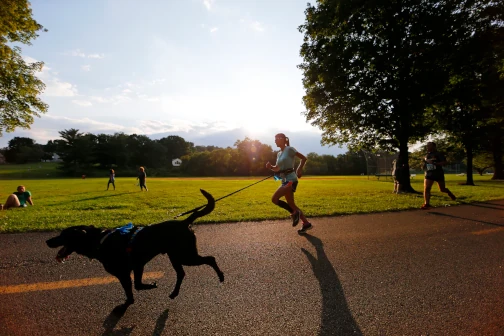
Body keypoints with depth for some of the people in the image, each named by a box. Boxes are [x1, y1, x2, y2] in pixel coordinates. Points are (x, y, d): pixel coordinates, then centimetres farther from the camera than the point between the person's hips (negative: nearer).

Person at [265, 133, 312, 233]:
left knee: (274, 199, -18)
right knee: (291, 204, 11)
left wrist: (299, 169, -18)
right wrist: (270, 167, 0)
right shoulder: (279, 154, 16)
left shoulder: (289, 149, -6)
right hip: (284, 181, 9)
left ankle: (294, 212, -2)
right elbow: (277, 169, 20)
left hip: (291, 180, -9)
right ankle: (306, 223, 22)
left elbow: (303, 158, -5)